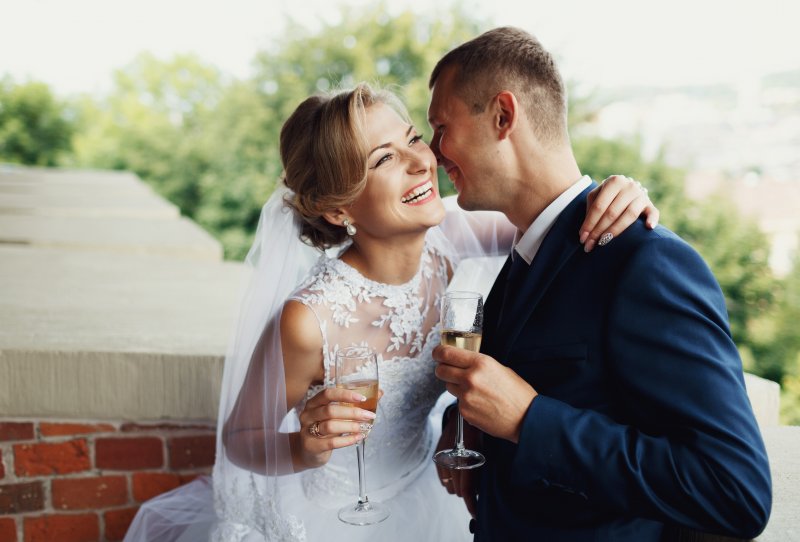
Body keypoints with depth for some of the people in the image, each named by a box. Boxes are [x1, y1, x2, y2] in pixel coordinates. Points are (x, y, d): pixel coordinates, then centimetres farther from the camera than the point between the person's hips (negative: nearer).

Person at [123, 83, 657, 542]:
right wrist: (305, 448, -38)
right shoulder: (309, 319, -33)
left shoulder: (443, 239, -19)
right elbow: (240, 441, -17)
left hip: (421, 499, 5)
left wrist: (615, 191, -26)